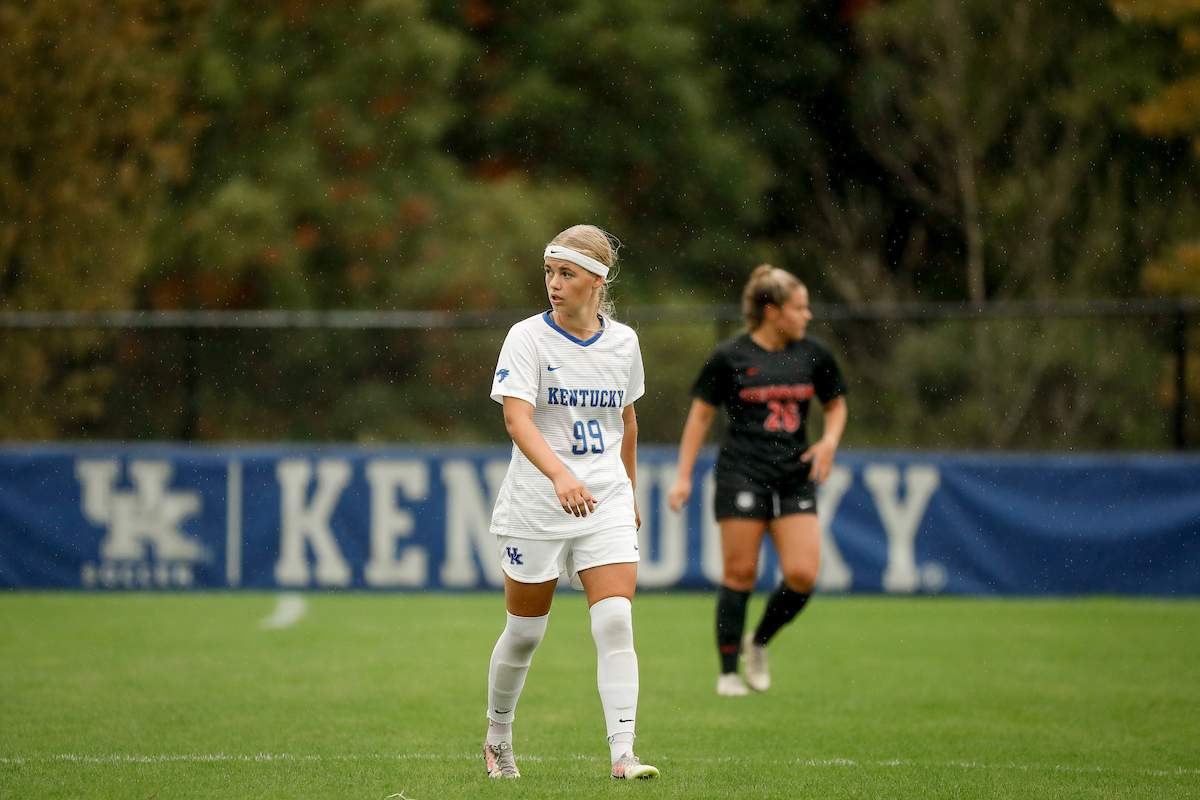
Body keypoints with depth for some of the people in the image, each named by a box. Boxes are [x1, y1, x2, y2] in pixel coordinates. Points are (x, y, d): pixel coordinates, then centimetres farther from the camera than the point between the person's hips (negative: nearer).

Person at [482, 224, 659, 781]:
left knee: (615, 624, -14)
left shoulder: (623, 342, 4)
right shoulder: (527, 338, -9)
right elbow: (517, 418, -23)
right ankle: (497, 738, 32)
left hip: (607, 505, 2)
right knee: (525, 632, 8)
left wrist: (629, 491, 26)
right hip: (536, 506, -2)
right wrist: (560, 475, -39)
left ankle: (622, 754, -17)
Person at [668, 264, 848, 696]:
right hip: (742, 477, -4)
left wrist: (829, 440, 1)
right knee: (740, 572, -5)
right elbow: (701, 414, 3)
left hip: (796, 478, 4)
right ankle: (728, 672, 6)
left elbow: (836, 404, 21)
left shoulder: (813, 355, 7)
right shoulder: (729, 356, -3)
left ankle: (759, 642, 17)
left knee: (802, 574, -9)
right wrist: (684, 476, 0)